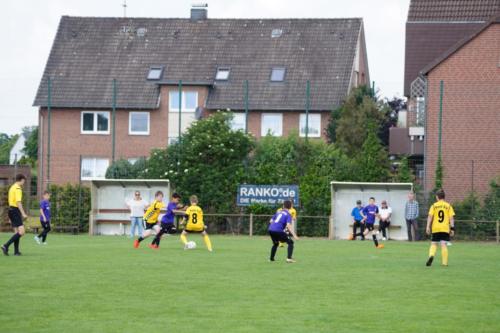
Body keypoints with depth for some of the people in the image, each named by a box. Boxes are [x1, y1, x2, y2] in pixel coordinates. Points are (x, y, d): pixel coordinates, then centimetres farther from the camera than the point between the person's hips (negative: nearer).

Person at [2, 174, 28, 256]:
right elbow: (18, 202, -21)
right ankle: (6, 246, -19)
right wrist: (23, 214, -23)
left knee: (17, 232, 12)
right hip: (15, 210, -10)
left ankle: (16, 251, 10)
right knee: (21, 232, -13)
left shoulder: (12, 187, 18)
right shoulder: (18, 188, -12)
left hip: (11, 209, 10)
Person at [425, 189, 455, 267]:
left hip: (435, 228, 0)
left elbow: (430, 217, -4)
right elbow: (451, 218, 0)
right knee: (444, 245, 0)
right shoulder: (448, 206, 4)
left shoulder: (434, 206, 3)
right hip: (445, 228, 0)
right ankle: (444, 262, -6)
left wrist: (428, 227, -4)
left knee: (434, 244, 11)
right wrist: (452, 228, 1)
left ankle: (431, 256, -17)